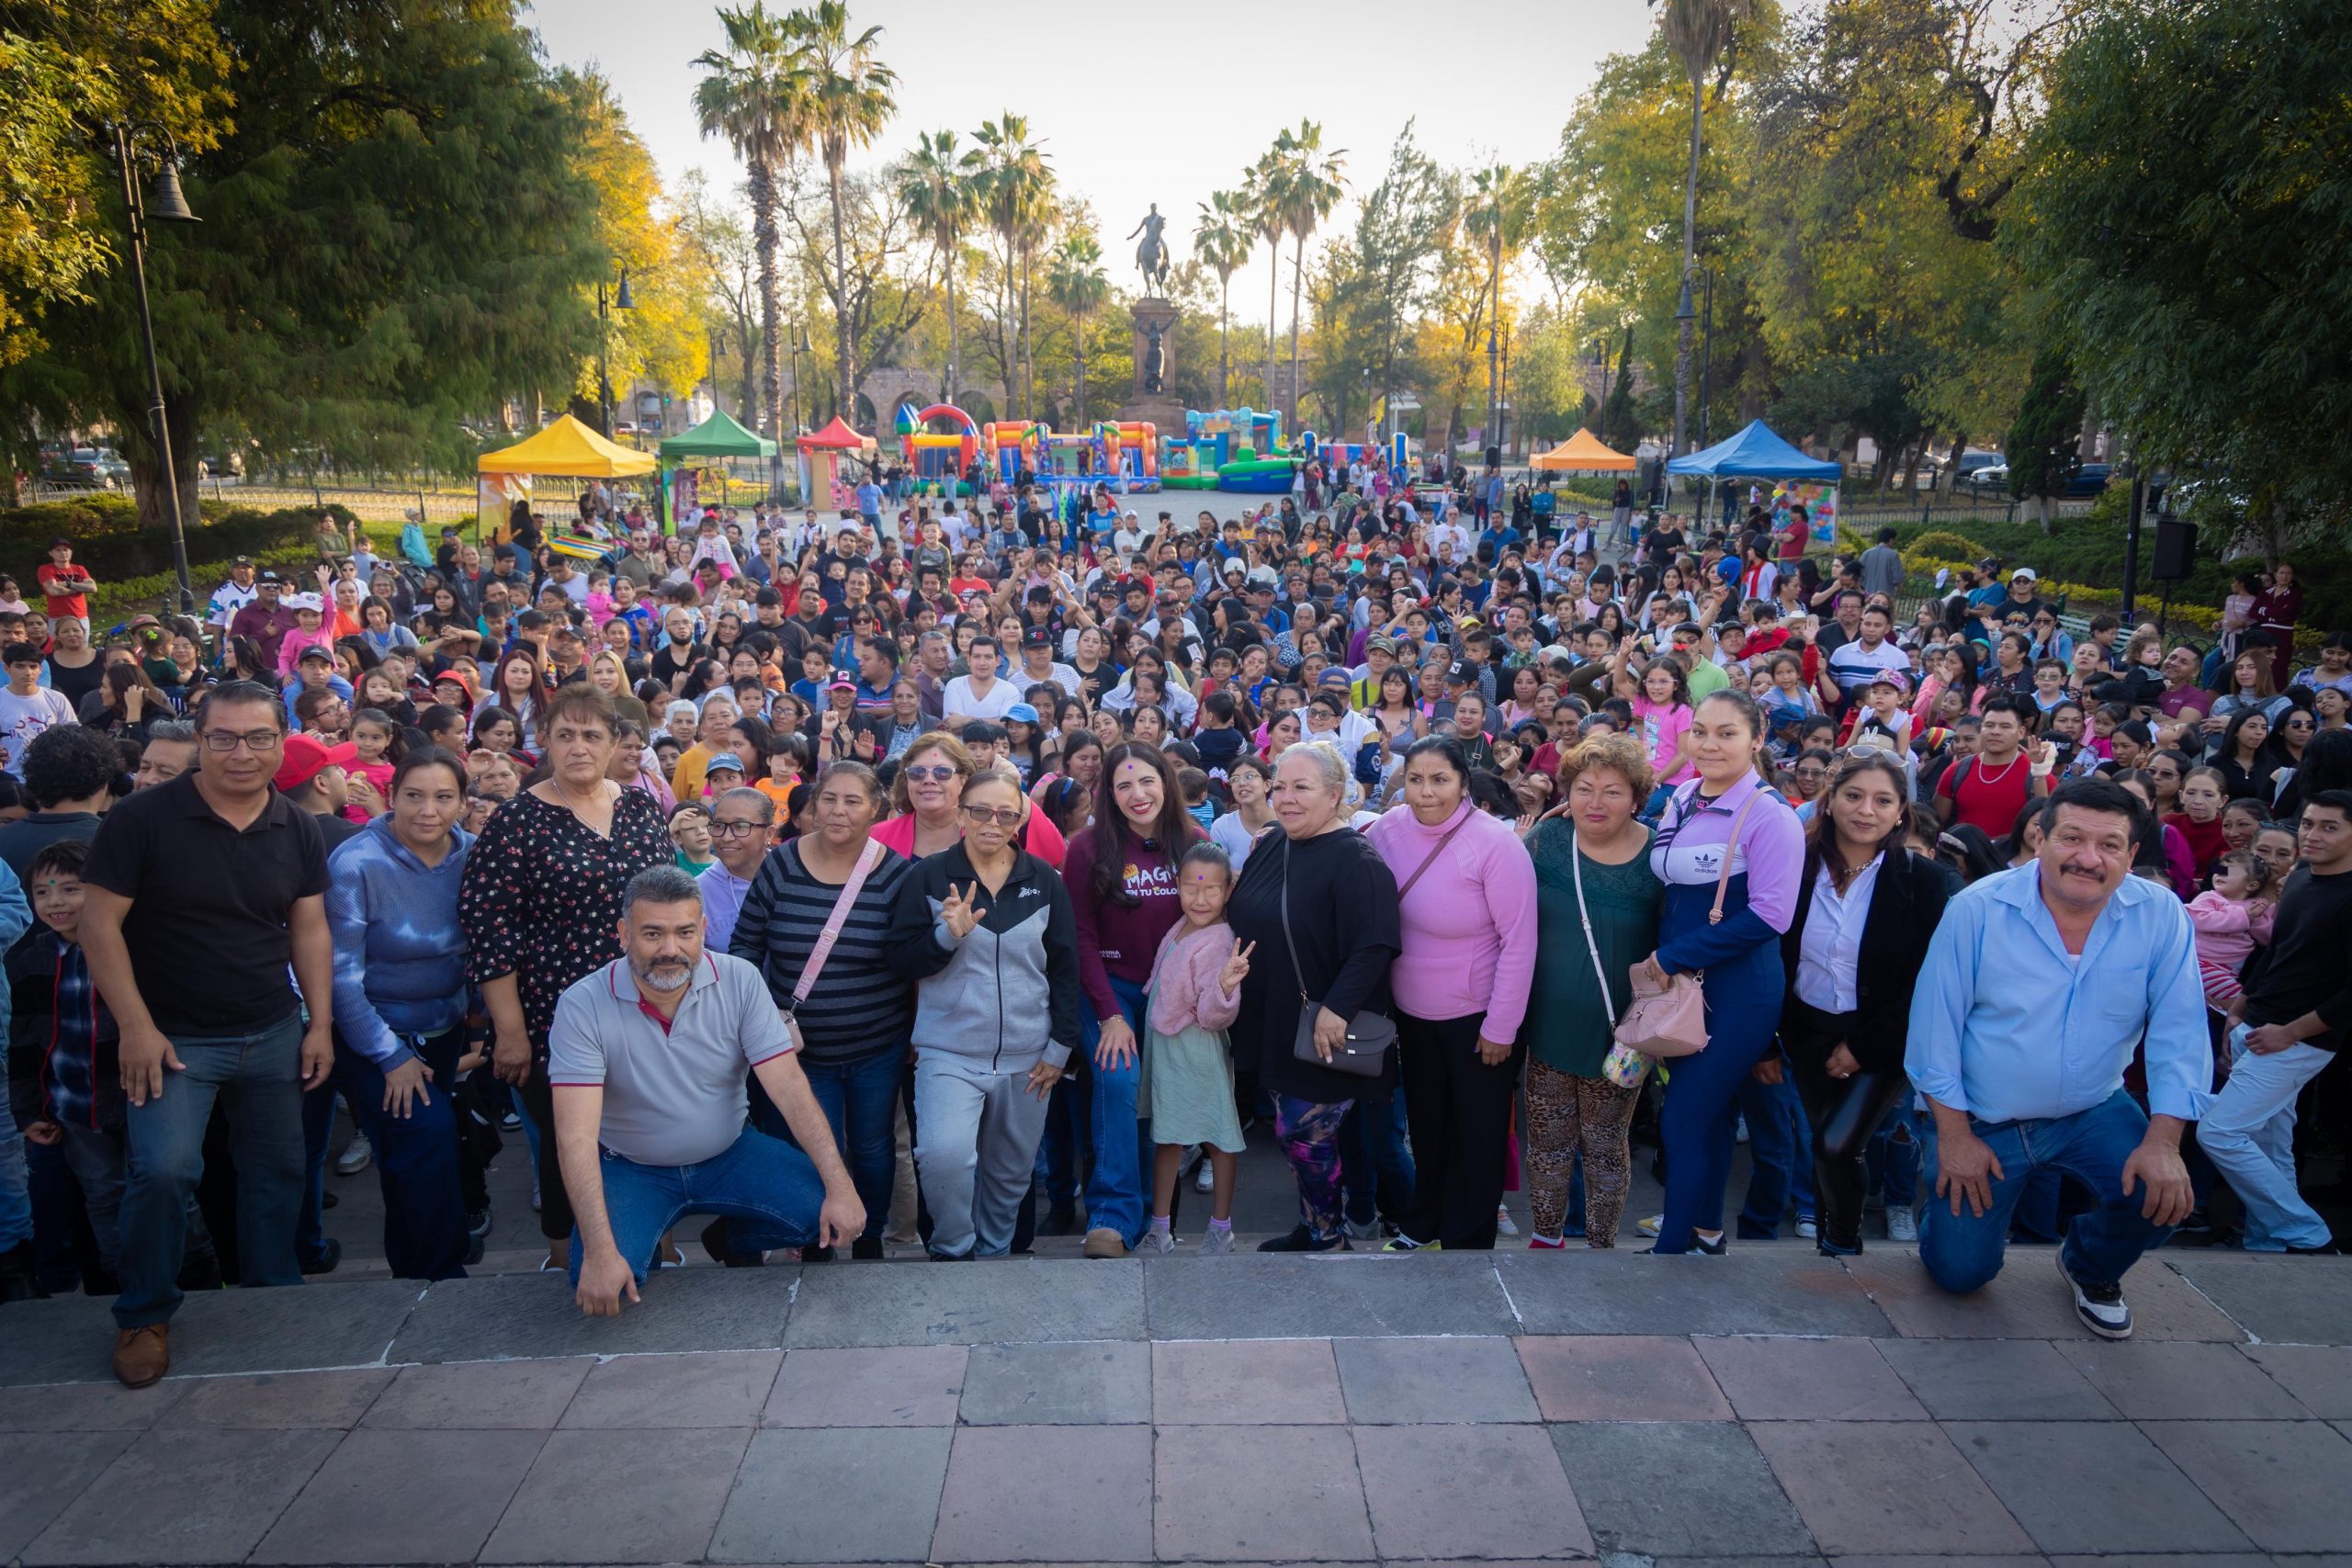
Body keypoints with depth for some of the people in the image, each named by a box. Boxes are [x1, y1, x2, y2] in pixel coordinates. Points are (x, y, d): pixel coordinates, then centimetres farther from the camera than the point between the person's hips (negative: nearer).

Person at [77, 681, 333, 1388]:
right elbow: (100, 922, -10)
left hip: (274, 1034, 4)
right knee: (163, 1171, -16)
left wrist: (321, 1023, 2)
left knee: (277, 1171, 10)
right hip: (174, 1037, -4)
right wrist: (136, 1026, -14)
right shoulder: (143, 818, -11)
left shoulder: (298, 831, 2)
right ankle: (145, 1315, 8)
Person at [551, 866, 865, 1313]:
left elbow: (789, 1086, -16)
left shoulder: (739, 981, -13)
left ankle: (735, 1238, 13)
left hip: (730, 1153, 2)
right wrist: (600, 1252, -34)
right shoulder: (582, 1006, -19)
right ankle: (645, 1254, 10)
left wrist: (840, 1185, -26)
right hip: (631, 1169, -2)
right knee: (599, 1285, -27)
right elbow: (576, 1135, -25)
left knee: (828, 1217, -18)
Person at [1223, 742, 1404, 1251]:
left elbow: (1374, 946, -26)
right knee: (1293, 1130, 16)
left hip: (1323, 1034, -8)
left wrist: (1336, 1009, -29)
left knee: (1304, 1133, -1)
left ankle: (1327, 1237, 18)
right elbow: (1243, 921, 20)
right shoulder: (1271, 847, 8)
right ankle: (1311, 1228, 33)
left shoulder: (1355, 861, -18)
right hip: (1273, 1026, 8)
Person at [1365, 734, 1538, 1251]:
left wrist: (1501, 1028, -15)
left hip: (1477, 1016, -4)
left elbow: (1519, 941, -18)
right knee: (1425, 1125, 22)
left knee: (1477, 1135, 12)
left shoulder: (1495, 843, -22)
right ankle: (1423, 1221, 42)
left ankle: (1468, 1237, 32)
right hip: (1411, 1012, 5)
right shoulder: (1389, 829, -8)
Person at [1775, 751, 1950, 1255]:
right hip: (1809, 1033, 3)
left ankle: (1843, 1243, 12)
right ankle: (1828, 1246, 35)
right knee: (1823, 1149, 13)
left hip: (1884, 1041, -3)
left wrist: (1863, 1045, -14)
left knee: (1837, 1146, -15)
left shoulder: (1923, 880, -11)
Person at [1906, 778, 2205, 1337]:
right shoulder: (1977, 909, -17)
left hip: (2094, 1112, 2)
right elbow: (1936, 1027, -13)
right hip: (1980, 1119, -2)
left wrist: (2164, 1142, -18)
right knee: (1960, 1271, -1)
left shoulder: (2161, 916, -11)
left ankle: (2090, 1268, 13)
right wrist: (1954, 1134, -12)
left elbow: (2178, 1034, -10)